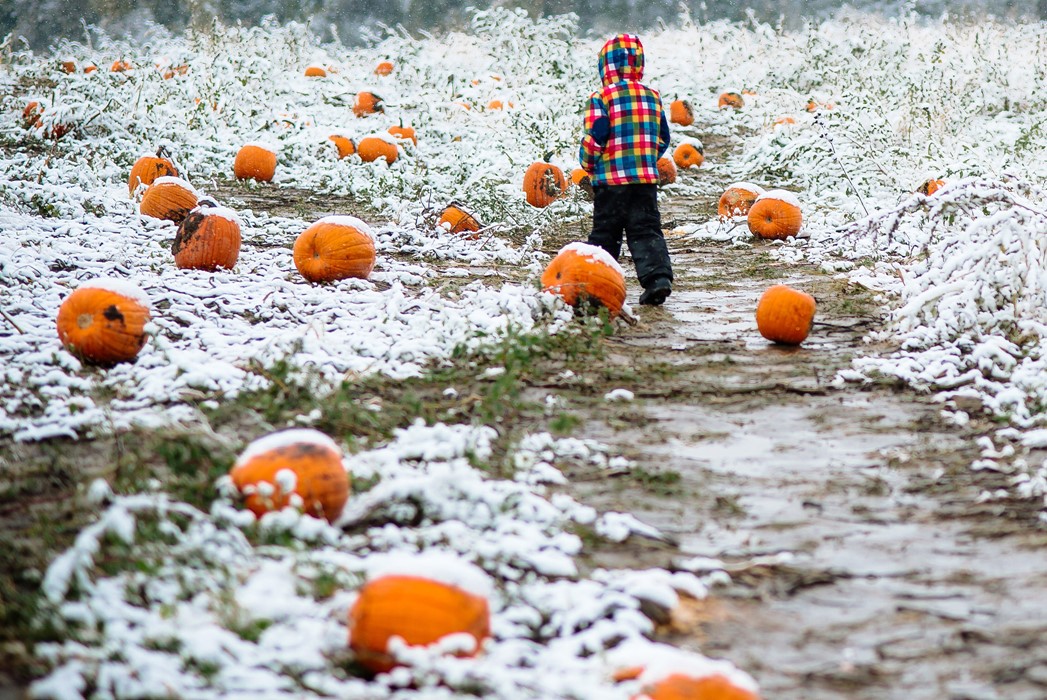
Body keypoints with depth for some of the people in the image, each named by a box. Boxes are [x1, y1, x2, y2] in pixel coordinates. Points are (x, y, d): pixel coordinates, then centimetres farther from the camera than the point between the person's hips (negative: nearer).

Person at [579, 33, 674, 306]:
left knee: (605, 232, 7)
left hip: (610, 178, -3)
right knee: (646, 230, 3)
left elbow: (594, 139, -12)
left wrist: (588, 165, 6)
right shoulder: (652, 96, 8)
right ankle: (659, 276, -13)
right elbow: (663, 138, 13)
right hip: (646, 177, 4)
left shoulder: (601, 98, -9)